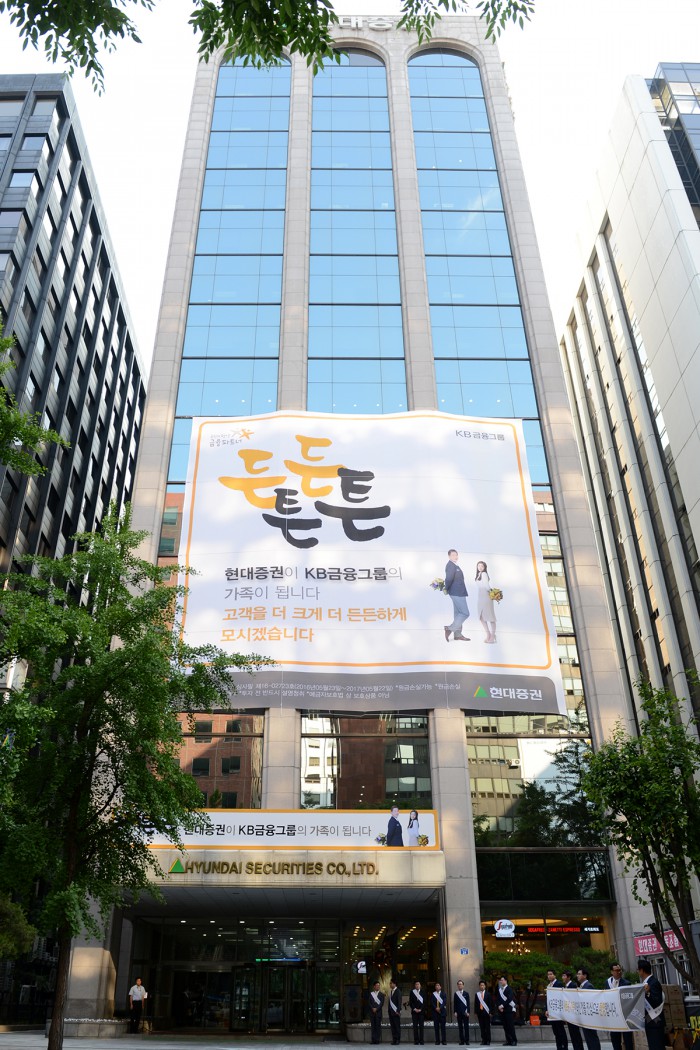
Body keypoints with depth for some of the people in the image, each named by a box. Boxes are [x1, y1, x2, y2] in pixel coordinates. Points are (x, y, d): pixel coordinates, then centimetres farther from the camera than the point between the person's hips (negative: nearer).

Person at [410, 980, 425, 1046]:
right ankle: (416, 1041, 1)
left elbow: (425, 1002, 3)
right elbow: (410, 1002, 4)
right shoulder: (412, 992, 7)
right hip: (414, 1011, 0)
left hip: (421, 1011, 0)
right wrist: (414, 1009, -7)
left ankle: (421, 1041, 0)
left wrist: (420, 1009, -7)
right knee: (415, 1026, -2)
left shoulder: (423, 992, 7)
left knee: (421, 1026, -3)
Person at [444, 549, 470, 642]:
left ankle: (457, 635, 19)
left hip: (458, 593, 10)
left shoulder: (454, 565, 13)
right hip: (457, 593, -10)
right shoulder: (450, 566, -19)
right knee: (465, 613, -7)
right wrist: (446, 589, -12)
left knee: (458, 613, 14)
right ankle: (450, 629, -3)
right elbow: (449, 579, -26)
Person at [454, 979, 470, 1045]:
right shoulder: (455, 994, 8)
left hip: (465, 1012, -1)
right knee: (460, 1027, 1)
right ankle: (462, 1041, 5)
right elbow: (454, 1004, 7)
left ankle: (467, 1040, 1)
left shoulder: (466, 993, 6)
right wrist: (455, 1012, -3)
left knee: (466, 1027, -3)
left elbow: (468, 1003, 3)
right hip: (459, 1012, 1)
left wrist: (468, 1012, -6)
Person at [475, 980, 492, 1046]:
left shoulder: (488, 994, 4)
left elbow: (490, 1003, 1)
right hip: (480, 1012, 2)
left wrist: (490, 1012, -6)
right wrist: (476, 1013, 3)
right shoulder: (477, 994, 9)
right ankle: (483, 1041, 6)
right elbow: (475, 1004, 9)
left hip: (486, 1012, -2)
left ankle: (488, 1041, 4)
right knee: (482, 1028, 2)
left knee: (487, 1027, 0)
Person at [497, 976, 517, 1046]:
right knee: (505, 1026, 3)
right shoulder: (499, 989, 15)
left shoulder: (509, 989, -4)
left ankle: (514, 1041, -4)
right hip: (502, 1010, 6)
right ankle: (508, 1040, 8)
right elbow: (498, 999, 14)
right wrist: (499, 1006, -3)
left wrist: (502, 1006, -15)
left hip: (509, 1009, -6)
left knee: (510, 1026, -9)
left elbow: (509, 999, -14)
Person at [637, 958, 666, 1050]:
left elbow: (657, 1002, -26)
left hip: (655, 1022, -10)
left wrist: (647, 993, -39)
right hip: (650, 1021, 10)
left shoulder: (654, 982, -18)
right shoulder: (646, 982, 10)